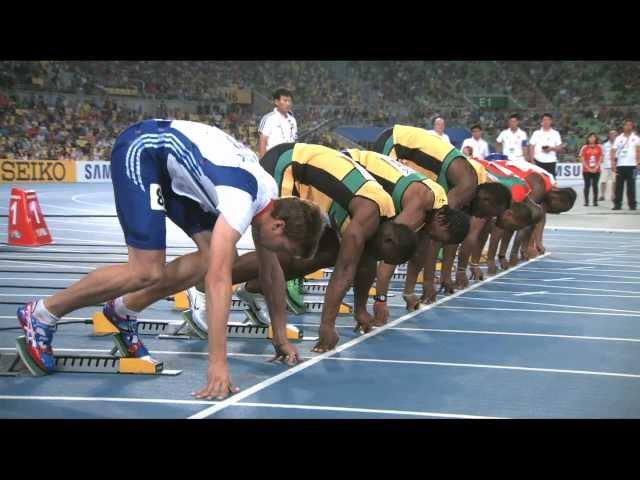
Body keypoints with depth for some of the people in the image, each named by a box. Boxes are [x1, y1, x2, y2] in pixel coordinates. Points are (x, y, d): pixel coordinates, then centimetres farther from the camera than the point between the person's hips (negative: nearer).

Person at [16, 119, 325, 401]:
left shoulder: (270, 198, -3)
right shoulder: (242, 198, -31)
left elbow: (270, 269, 9)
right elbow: (218, 279, -38)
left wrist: (280, 338, 11)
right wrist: (217, 364, -41)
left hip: (171, 164, 9)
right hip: (141, 150, -9)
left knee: (216, 257, -3)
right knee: (147, 272, -17)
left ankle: (123, 311, 12)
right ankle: (41, 314, -3)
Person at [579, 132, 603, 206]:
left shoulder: (599, 147, 5)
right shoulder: (584, 147, 3)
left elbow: (600, 159, 4)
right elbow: (582, 159, 0)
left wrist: (596, 168, -7)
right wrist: (588, 168, -8)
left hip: (596, 170, 1)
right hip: (586, 170, -1)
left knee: (595, 185, 1)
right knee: (587, 185, -2)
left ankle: (595, 201, 5)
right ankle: (586, 201, 0)